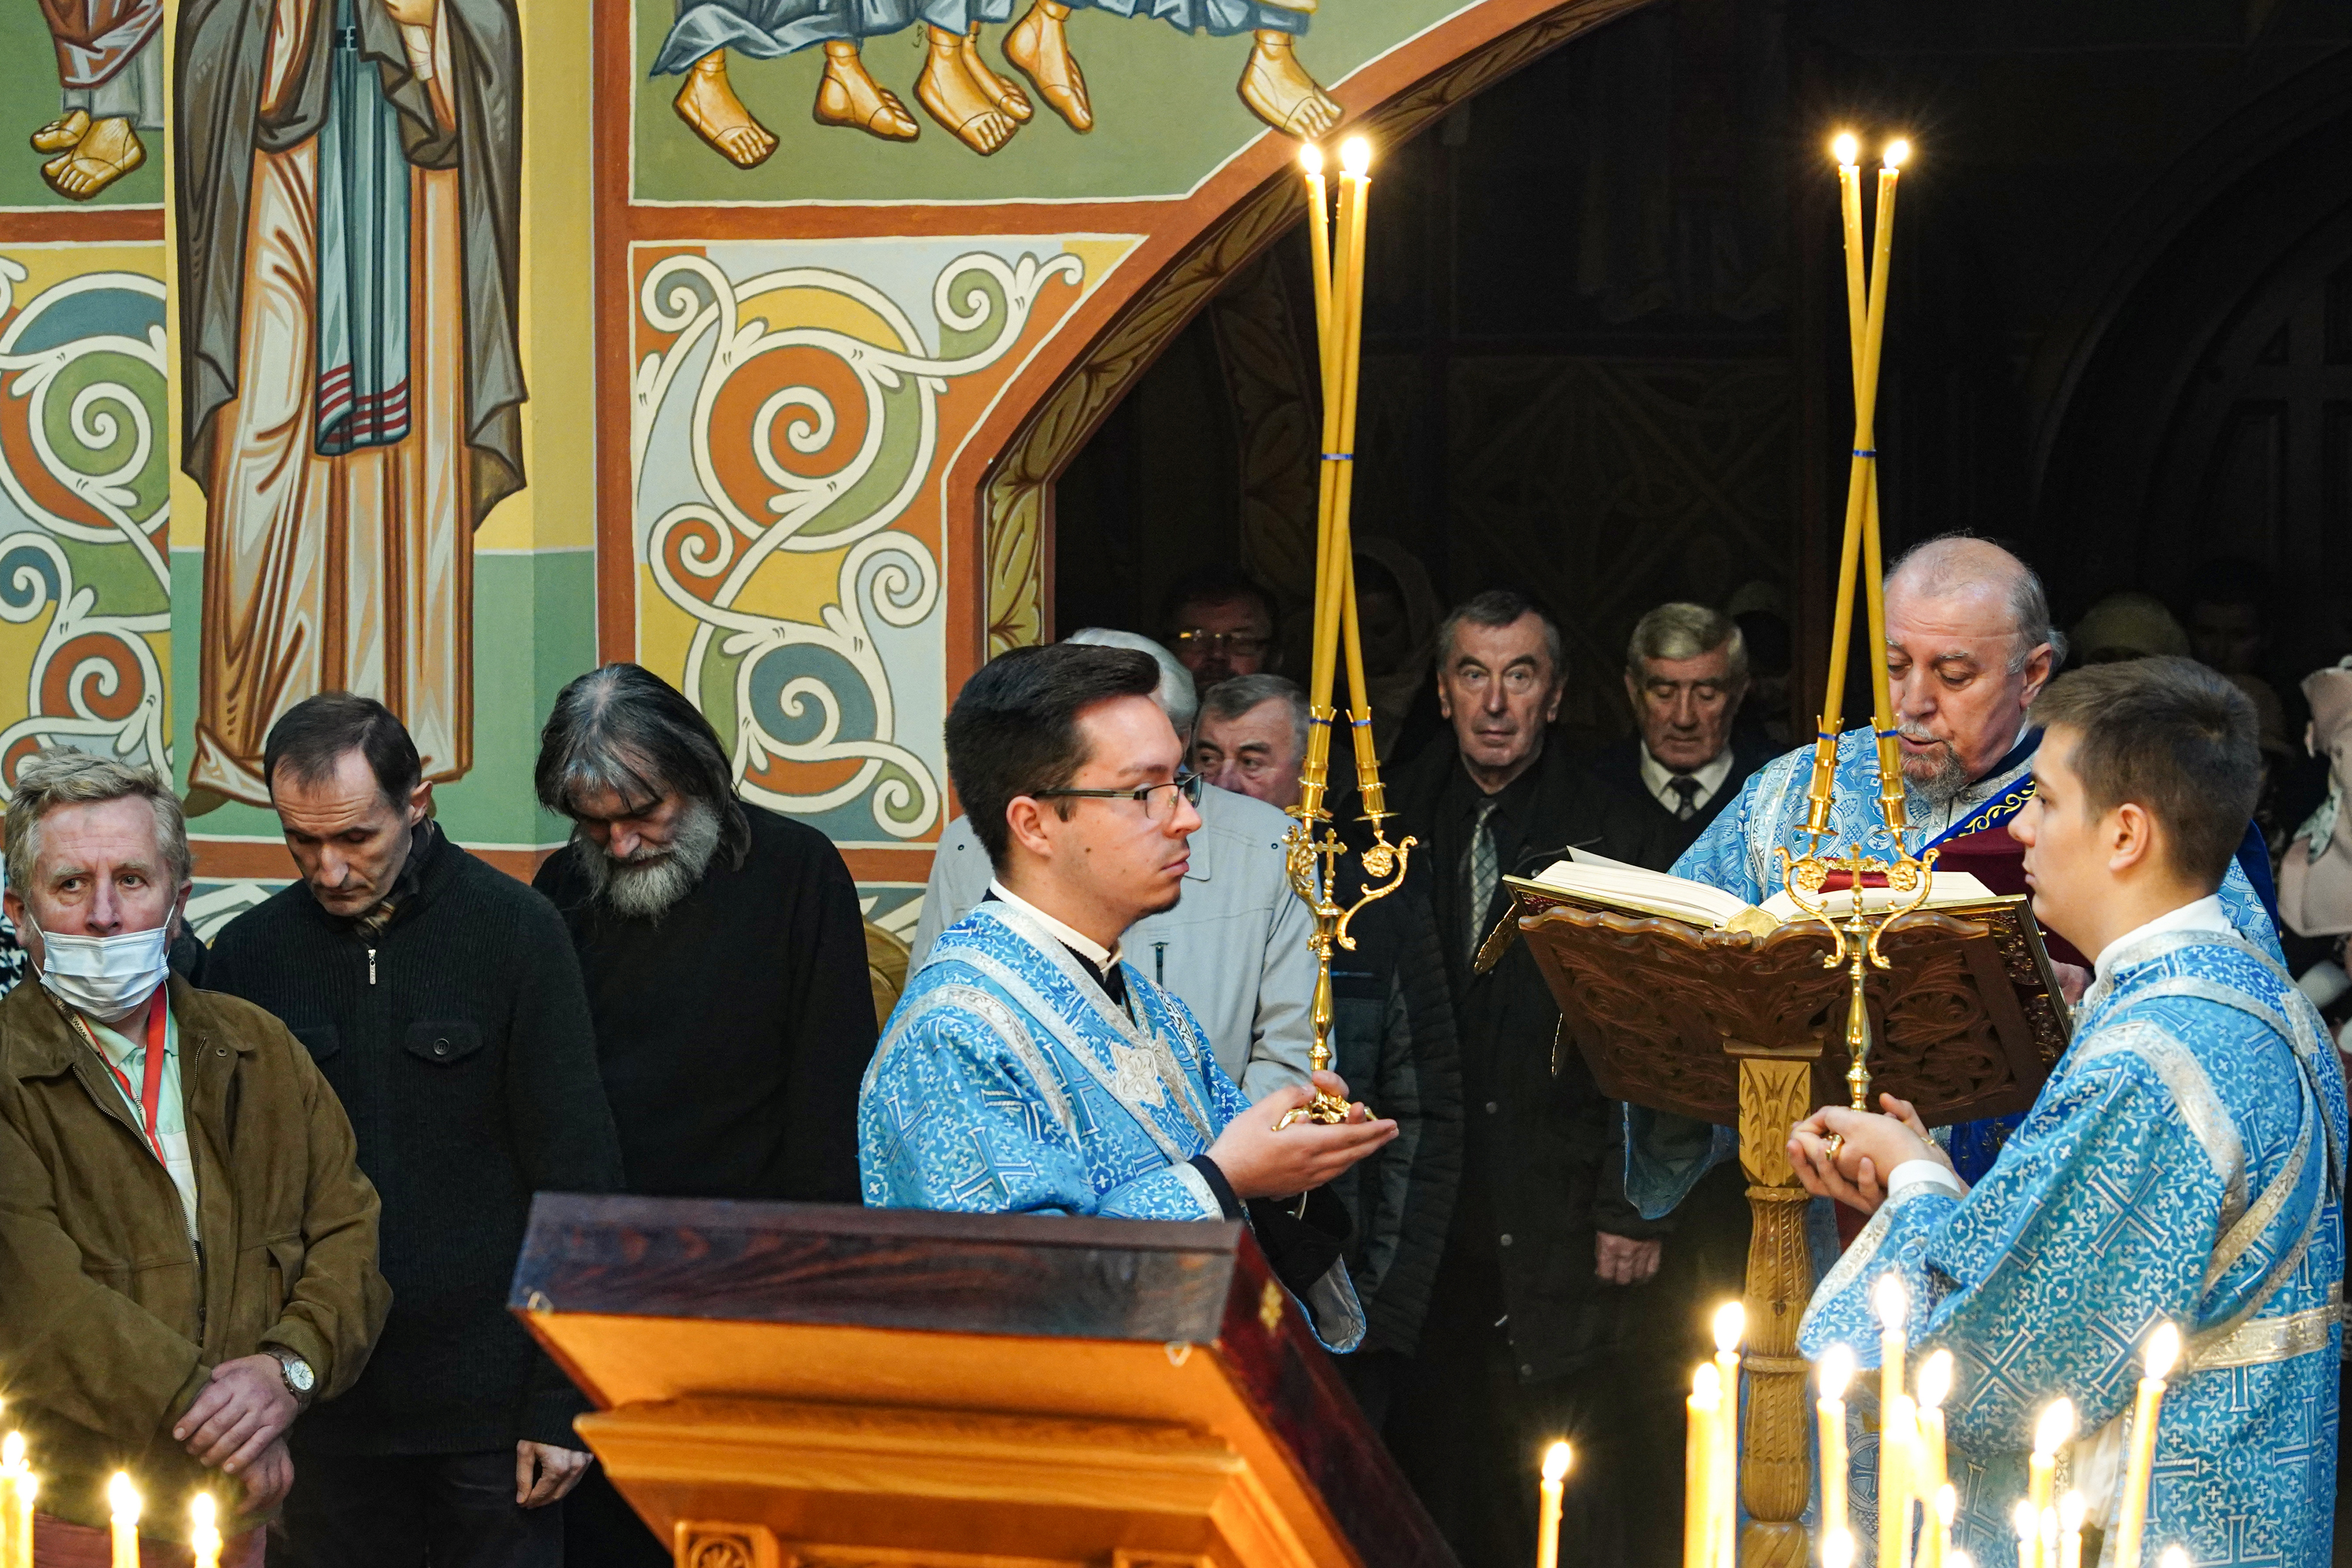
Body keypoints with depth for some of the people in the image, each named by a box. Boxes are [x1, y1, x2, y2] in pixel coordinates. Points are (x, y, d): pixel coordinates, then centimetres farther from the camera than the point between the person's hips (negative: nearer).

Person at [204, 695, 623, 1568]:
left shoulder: (517, 932, -4)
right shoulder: (248, 955, 4)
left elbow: (579, 1177, -4)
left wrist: (563, 1402, -7)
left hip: (490, 1401, -2)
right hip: (327, 1412, 2)